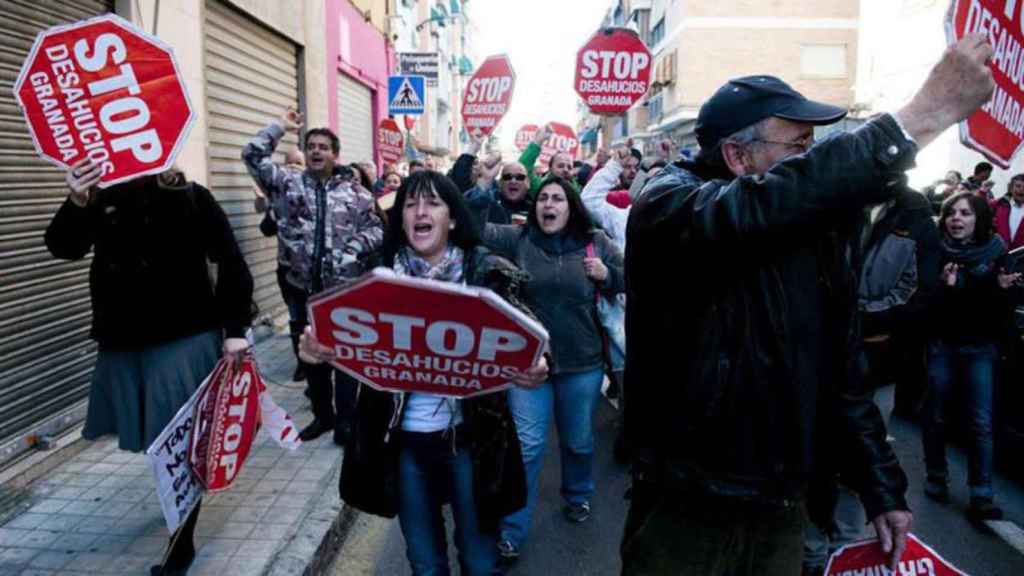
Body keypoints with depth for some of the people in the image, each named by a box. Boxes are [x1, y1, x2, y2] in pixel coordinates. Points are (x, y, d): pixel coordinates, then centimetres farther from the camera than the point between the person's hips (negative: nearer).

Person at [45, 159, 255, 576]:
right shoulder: (105, 201, 2)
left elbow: (232, 264, -7)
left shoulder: (192, 199, -7)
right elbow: (62, 247, -9)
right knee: (155, 436, 20)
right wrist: (77, 204, -29)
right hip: (123, 344, 5)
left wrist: (234, 328, -12)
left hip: (185, 340, -4)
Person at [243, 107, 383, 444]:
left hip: (345, 286, -2)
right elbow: (253, 156, 1)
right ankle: (322, 414, 29)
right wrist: (280, 126, 1)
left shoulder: (355, 191, 2)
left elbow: (377, 229, 3)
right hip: (305, 285, 2)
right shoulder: (289, 184, 4)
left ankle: (345, 420, 16)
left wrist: (353, 248, -13)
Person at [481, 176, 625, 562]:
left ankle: (578, 495, 48)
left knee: (578, 440, 19)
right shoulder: (517, 239, -3)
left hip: (582, 361, 1)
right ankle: (511, 530, 15)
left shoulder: (596, 242, -1)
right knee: (526, 444, 2)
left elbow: (628, 282, 7)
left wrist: (607, 275, -12)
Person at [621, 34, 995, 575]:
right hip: (685, 507, -5)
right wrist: (923, 115, -33)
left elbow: (841, 369, 11)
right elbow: (759, 209, -37)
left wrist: (882, 487, 9)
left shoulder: (817, 227, 5)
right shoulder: (666, 204, -15)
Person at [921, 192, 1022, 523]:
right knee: (934, 416, 9)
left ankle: (982, 496, 2)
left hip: (980, 347, 1)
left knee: (981, 422, -2)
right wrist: (943, 287, -27)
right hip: (941, 344, 0)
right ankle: (936, 478, 26)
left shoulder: (996, 252, -1)